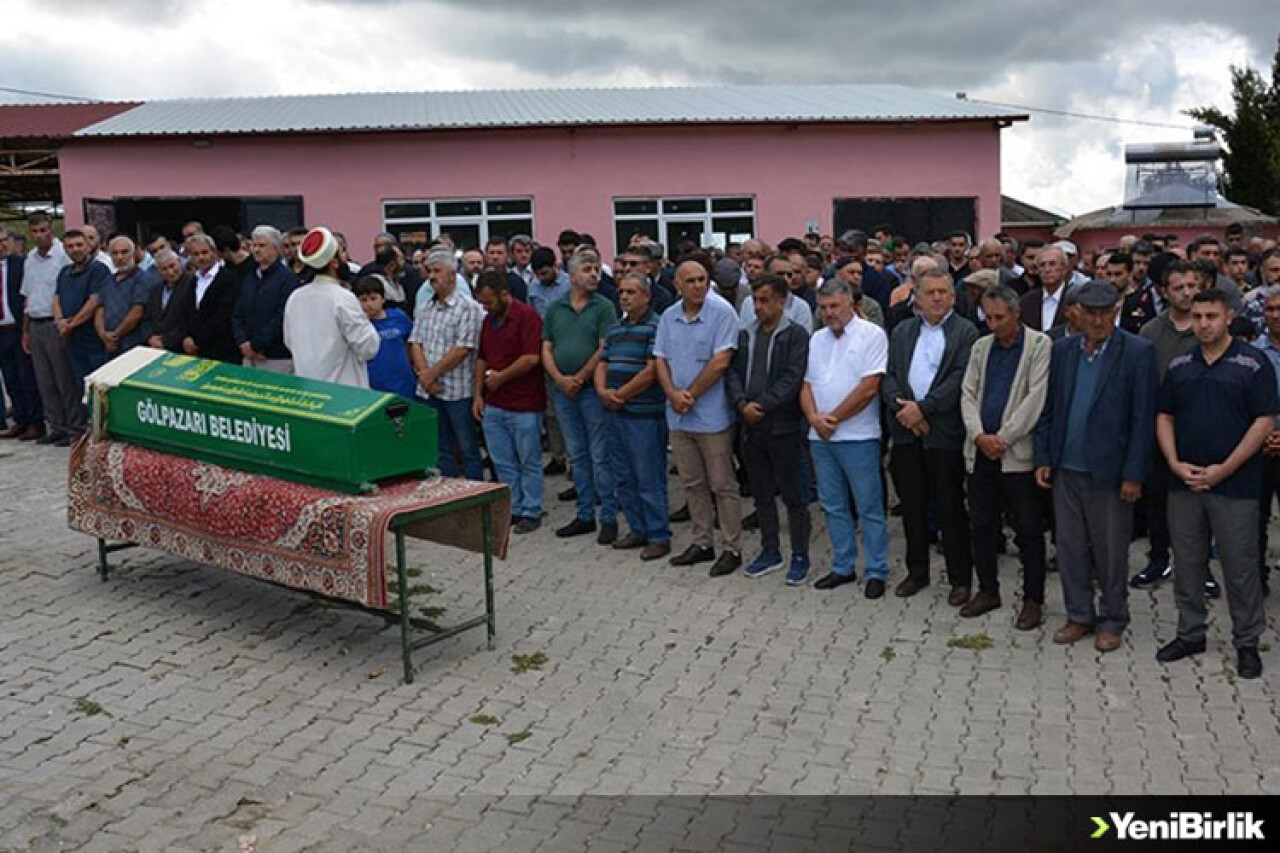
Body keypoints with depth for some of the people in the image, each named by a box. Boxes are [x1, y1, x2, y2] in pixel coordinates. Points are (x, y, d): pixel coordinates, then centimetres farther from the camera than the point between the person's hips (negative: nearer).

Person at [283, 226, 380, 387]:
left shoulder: (294, 298, 4)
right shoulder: (343, 298, -15)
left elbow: (289, 342, 15)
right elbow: (368, 347, -14)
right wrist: (368, 324, 3)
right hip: (343, 391, -6)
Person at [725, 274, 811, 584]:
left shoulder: (796, 335, -6)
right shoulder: (746, 334, 11)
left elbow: (792, 378, -15)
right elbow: (733, 373, 5)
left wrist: (762, 405, -19)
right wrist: (742, 404, -12)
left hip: (783, 427, -6)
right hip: (751, 426, 6)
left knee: (792, 495, 3)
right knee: (761, 493, 14)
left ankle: (800, 556, 14)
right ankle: (770, 551, 27)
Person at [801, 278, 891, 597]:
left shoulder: (871, 335, -6)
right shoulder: (817, 340, 13)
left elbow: (869, 388, -14)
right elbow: (806, 384, 10)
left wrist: (833, 418, -11)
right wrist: (814, 418, -8)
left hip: (858, 437, -6)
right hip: (820, 438, 6)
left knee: (869, 508, 1)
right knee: (833, 506, 13)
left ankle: (876, 572, 10)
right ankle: (843, 567, 24)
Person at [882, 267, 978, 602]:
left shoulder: (966, 332, -1)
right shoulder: (902, 331, 13)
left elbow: (960, 380, -12)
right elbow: (888, 376, 6)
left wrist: (923, 408, -17)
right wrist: (902, 407, -11)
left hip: (945, 433, -4)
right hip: (906, 433, 4)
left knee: (951, 509, 2)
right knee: (912, 507, 12)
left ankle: (960, 578, 14)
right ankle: (917, 572, 25)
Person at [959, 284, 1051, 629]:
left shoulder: (1040, 345, -4)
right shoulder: (981, 347, 13)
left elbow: (1036, 398, -12)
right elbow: (968, 394, 9)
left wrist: (1003, 438, -14)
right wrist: (978, 435, -7)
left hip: (1018, 452, -5)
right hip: (981, 451, 5)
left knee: (1028, 529, 1)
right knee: (982, 525, 12)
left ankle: (1033, 599, 12)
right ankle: (988, 591, 25)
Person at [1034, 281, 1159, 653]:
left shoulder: (1138, 352, -6)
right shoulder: (1063, 350, 7)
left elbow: (1143, 419, -8)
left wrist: (1133, 474, -11)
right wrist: (1043, 458, 4)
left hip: (1109, 470, -4)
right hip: (1066, 469, 4)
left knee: (1111, 551, 7)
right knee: (1070, 547, 11)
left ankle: (1112, 621, 23)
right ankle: (1079, 615, 26)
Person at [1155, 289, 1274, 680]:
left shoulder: (1253, 363, -4)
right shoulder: (1179, 365, 8)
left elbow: (1264, 421, -8)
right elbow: (1164, 417, 10)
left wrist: (1225, 469, -13)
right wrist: (1175, 464, -5)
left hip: (1235, 485, -4)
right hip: (1184, 483, 4)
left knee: (1240, 567, 3)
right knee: (1187, 564, 11)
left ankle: (1247, 642, 17)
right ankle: (1190, 633, 25)